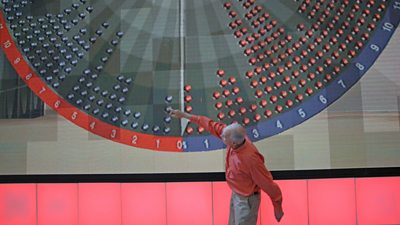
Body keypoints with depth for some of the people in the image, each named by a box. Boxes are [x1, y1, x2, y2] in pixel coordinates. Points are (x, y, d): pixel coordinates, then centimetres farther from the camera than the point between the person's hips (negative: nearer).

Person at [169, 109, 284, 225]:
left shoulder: (250, 158, -38)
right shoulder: (235, 137, -17)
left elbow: (268, 184, -26)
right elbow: (213, 125, -3)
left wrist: (278, 208, -14)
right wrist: (185, 115, 1)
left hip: (246, 200, -8)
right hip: (236, 194, 8)